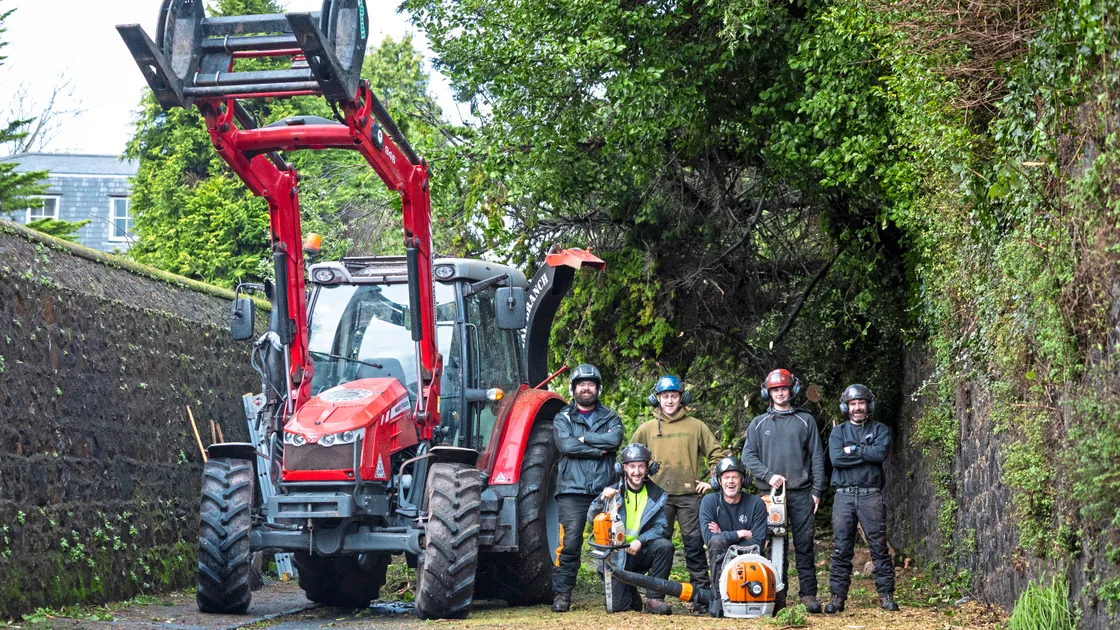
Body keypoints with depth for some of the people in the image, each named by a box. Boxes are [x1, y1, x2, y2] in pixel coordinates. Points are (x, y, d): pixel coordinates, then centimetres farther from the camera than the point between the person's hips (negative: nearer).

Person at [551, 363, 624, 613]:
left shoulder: (610, 418, 15)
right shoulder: (562, 419, 11)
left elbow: (615, 439, -6)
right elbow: (567, 445, -8)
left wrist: (584, 438, -6)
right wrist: (599, 450, -7)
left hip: (605, 490, 2)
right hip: (572, 491, -2)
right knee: (570, 543, -9)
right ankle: (561, 594, -5)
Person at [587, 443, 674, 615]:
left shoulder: (657, 495, 2)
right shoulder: (613, 492, 0)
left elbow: (659, 527, -6)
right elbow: (591, 518, -11)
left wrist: (640, 541, -24)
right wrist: (602, 499, -31)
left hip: (642, 552, 1)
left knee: (664, 546, -31)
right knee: (615, 606, -16)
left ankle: (654, 599, -19)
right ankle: (632, 597, 23)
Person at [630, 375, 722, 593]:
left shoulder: (696, 427, 7)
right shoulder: (647, 429, 10)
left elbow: (716, 454, 11)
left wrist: (711, 481, 3)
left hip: (689, 495, -1)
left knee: (694, 543, -2)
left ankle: (701, 589, 1)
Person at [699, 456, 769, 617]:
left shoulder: (756, 504, -4)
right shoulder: (709, 502, -3)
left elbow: (757, 544, -12)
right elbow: (709, 537, -18)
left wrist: (725, 536, -15)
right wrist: (741, 534, -14)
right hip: (721, 561, 0)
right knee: (717, 541, -32)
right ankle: (718, 598, -28)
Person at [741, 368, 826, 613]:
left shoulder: (806, 421, 11)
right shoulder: (759, 423, 12)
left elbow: (817, 457, 8)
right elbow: (748, 455, 7)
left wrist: (817, 490, 1)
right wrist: (768, 475, -9)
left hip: (801, 492, -1)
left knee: (804, 545, -3)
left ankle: (808, 593, 0)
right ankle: (778, 596, 4)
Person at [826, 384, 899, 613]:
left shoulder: (880, 430, 10)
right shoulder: (838, 432, 12)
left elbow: (881, 453, -10)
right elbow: (836, 458, -7)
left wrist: (853, 450, -6)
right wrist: (867, 454, -6)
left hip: (871, 494, -1)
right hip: (844, 495, 1)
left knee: (879, 546, -3)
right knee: (841, 548, 0)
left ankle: (886, 594, 2)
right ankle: (837, 596, 3)